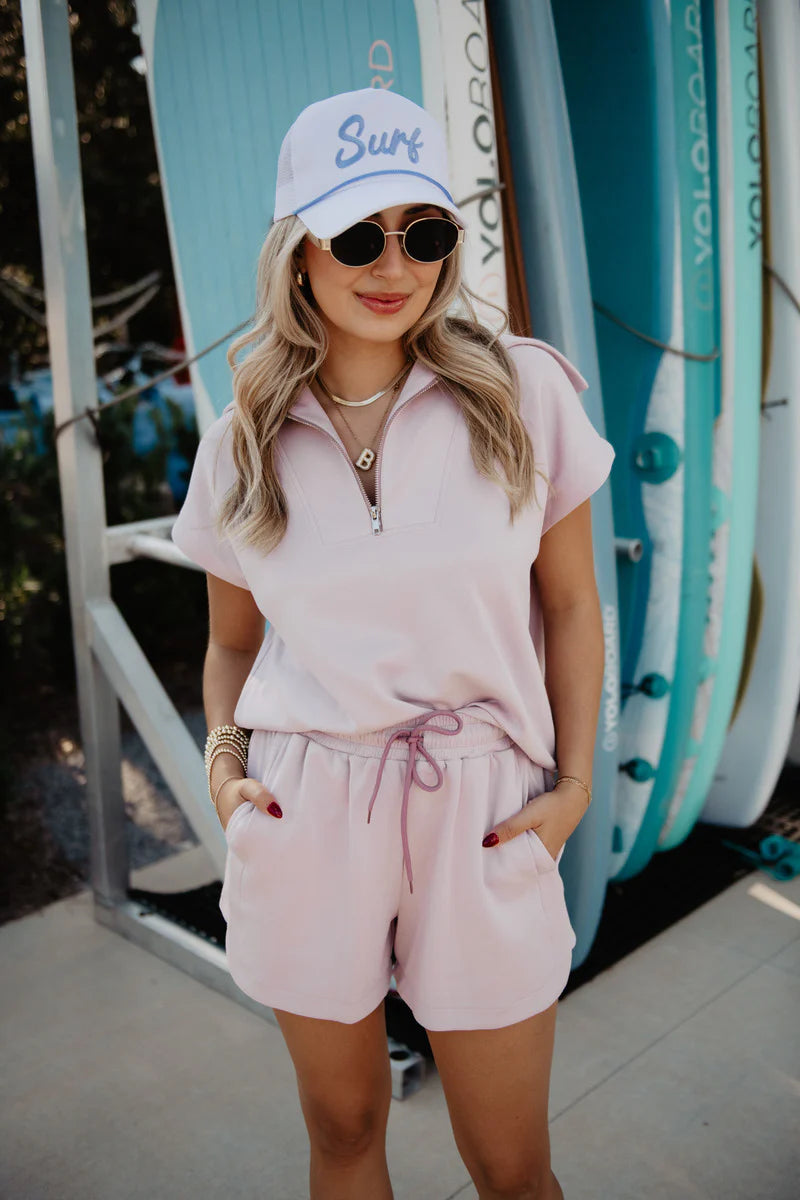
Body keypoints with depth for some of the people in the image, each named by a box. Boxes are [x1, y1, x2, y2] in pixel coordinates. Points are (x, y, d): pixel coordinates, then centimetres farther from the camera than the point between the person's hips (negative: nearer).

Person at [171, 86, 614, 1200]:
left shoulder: (523, 390, -4)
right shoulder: (242, 441, 1)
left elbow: (571, 606, 2)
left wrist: (575, 785, -3)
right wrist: (225, 755, -4)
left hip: (483, 817, -1)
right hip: (303, 817, 2)